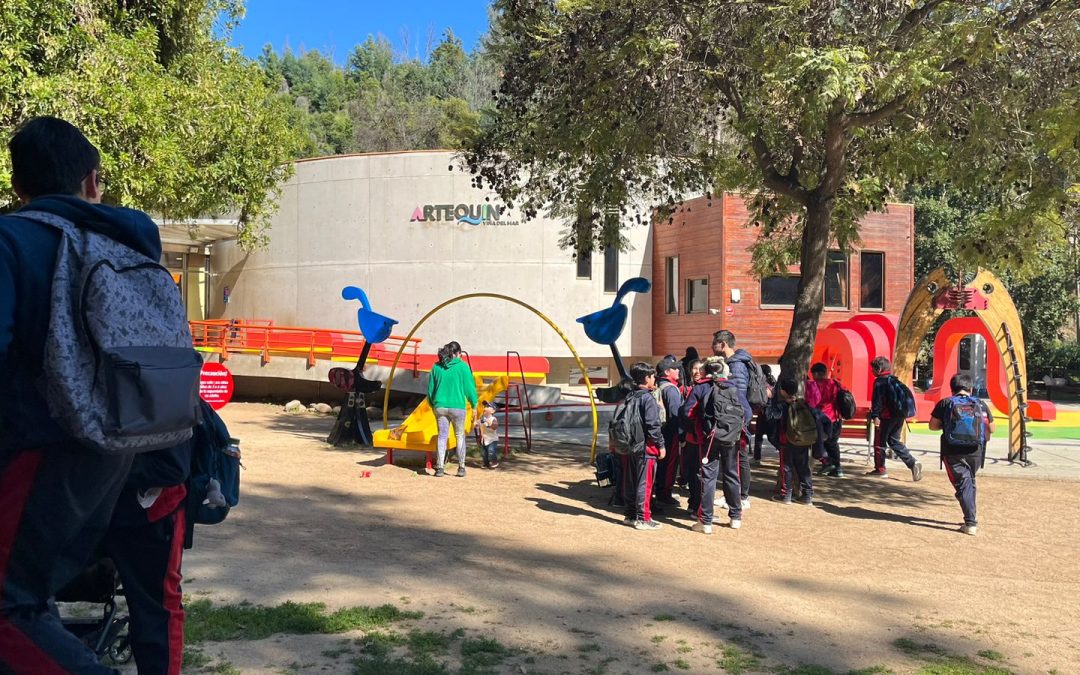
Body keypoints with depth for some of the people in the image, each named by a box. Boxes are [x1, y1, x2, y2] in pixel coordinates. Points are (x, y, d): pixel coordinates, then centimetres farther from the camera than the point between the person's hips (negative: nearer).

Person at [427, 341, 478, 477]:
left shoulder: (436, 367, 4)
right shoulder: (462, 366, -5)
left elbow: (430, 388, 10)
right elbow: (469, 386, -2)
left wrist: (432, 404, 23)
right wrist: (474, 404, 10)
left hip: (440, 406, 3)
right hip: (457, 407, -2)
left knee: (442, 436, 6)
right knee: (460, 436, 10)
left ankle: (439, 468, 1)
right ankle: (461, 467, 9)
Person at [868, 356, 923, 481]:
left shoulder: (879, 381, -9)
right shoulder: (894, 380, 16)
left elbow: (877, 400, -18)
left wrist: (875, 416, -21)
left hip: (887, 416, -8)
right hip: (899, 415, 8)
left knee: (879, 442, 4)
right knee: (894, 441, 14)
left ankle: (880, 469, 7)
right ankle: (912, 463, 0)